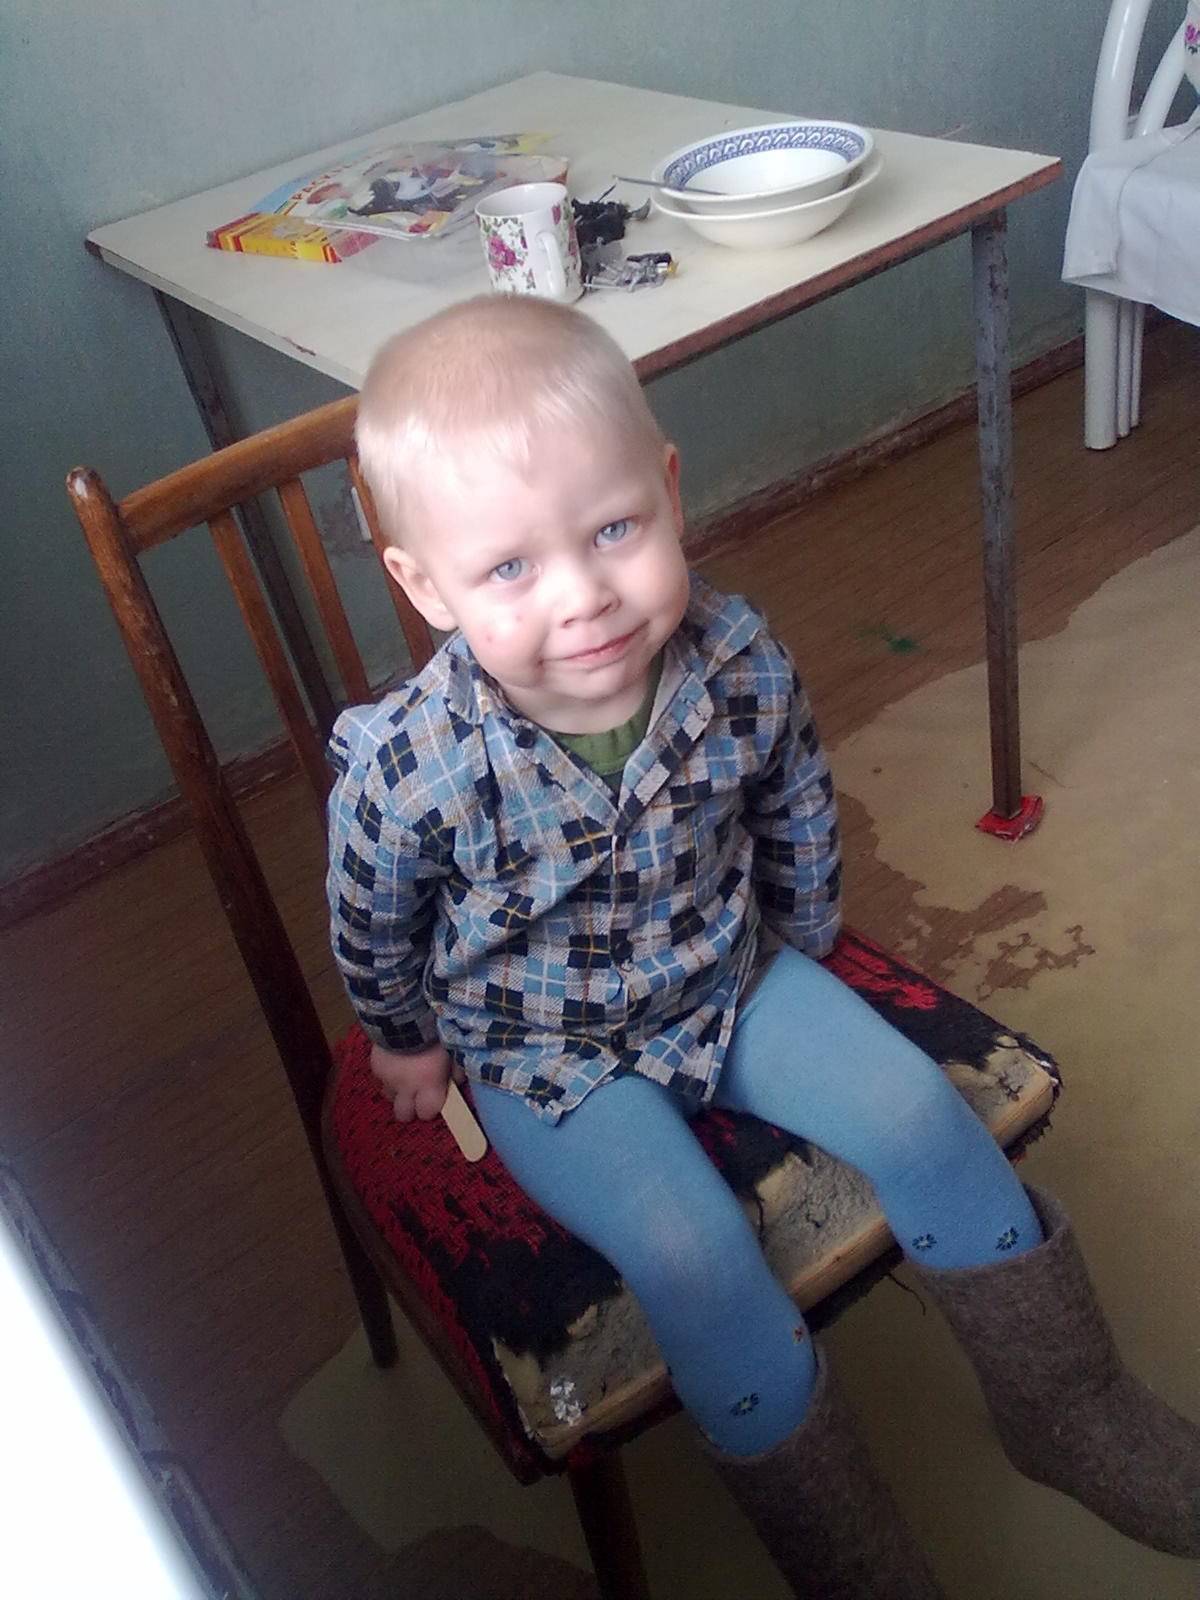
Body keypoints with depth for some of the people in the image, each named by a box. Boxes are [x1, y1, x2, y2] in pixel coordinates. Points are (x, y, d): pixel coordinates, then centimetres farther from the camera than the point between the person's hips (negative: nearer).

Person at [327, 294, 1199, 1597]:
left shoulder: (743, 667, -21)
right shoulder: (405, 771, -31)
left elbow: (798, 819, 1)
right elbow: (371, 929, -8)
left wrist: (797, 952, 12)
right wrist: (408, 1041, 8)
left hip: (730, 977, 4)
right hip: (543, 1054, -3)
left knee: (918, 1113, -5)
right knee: (692, 1250, -20)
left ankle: (1069, 1409, 20)